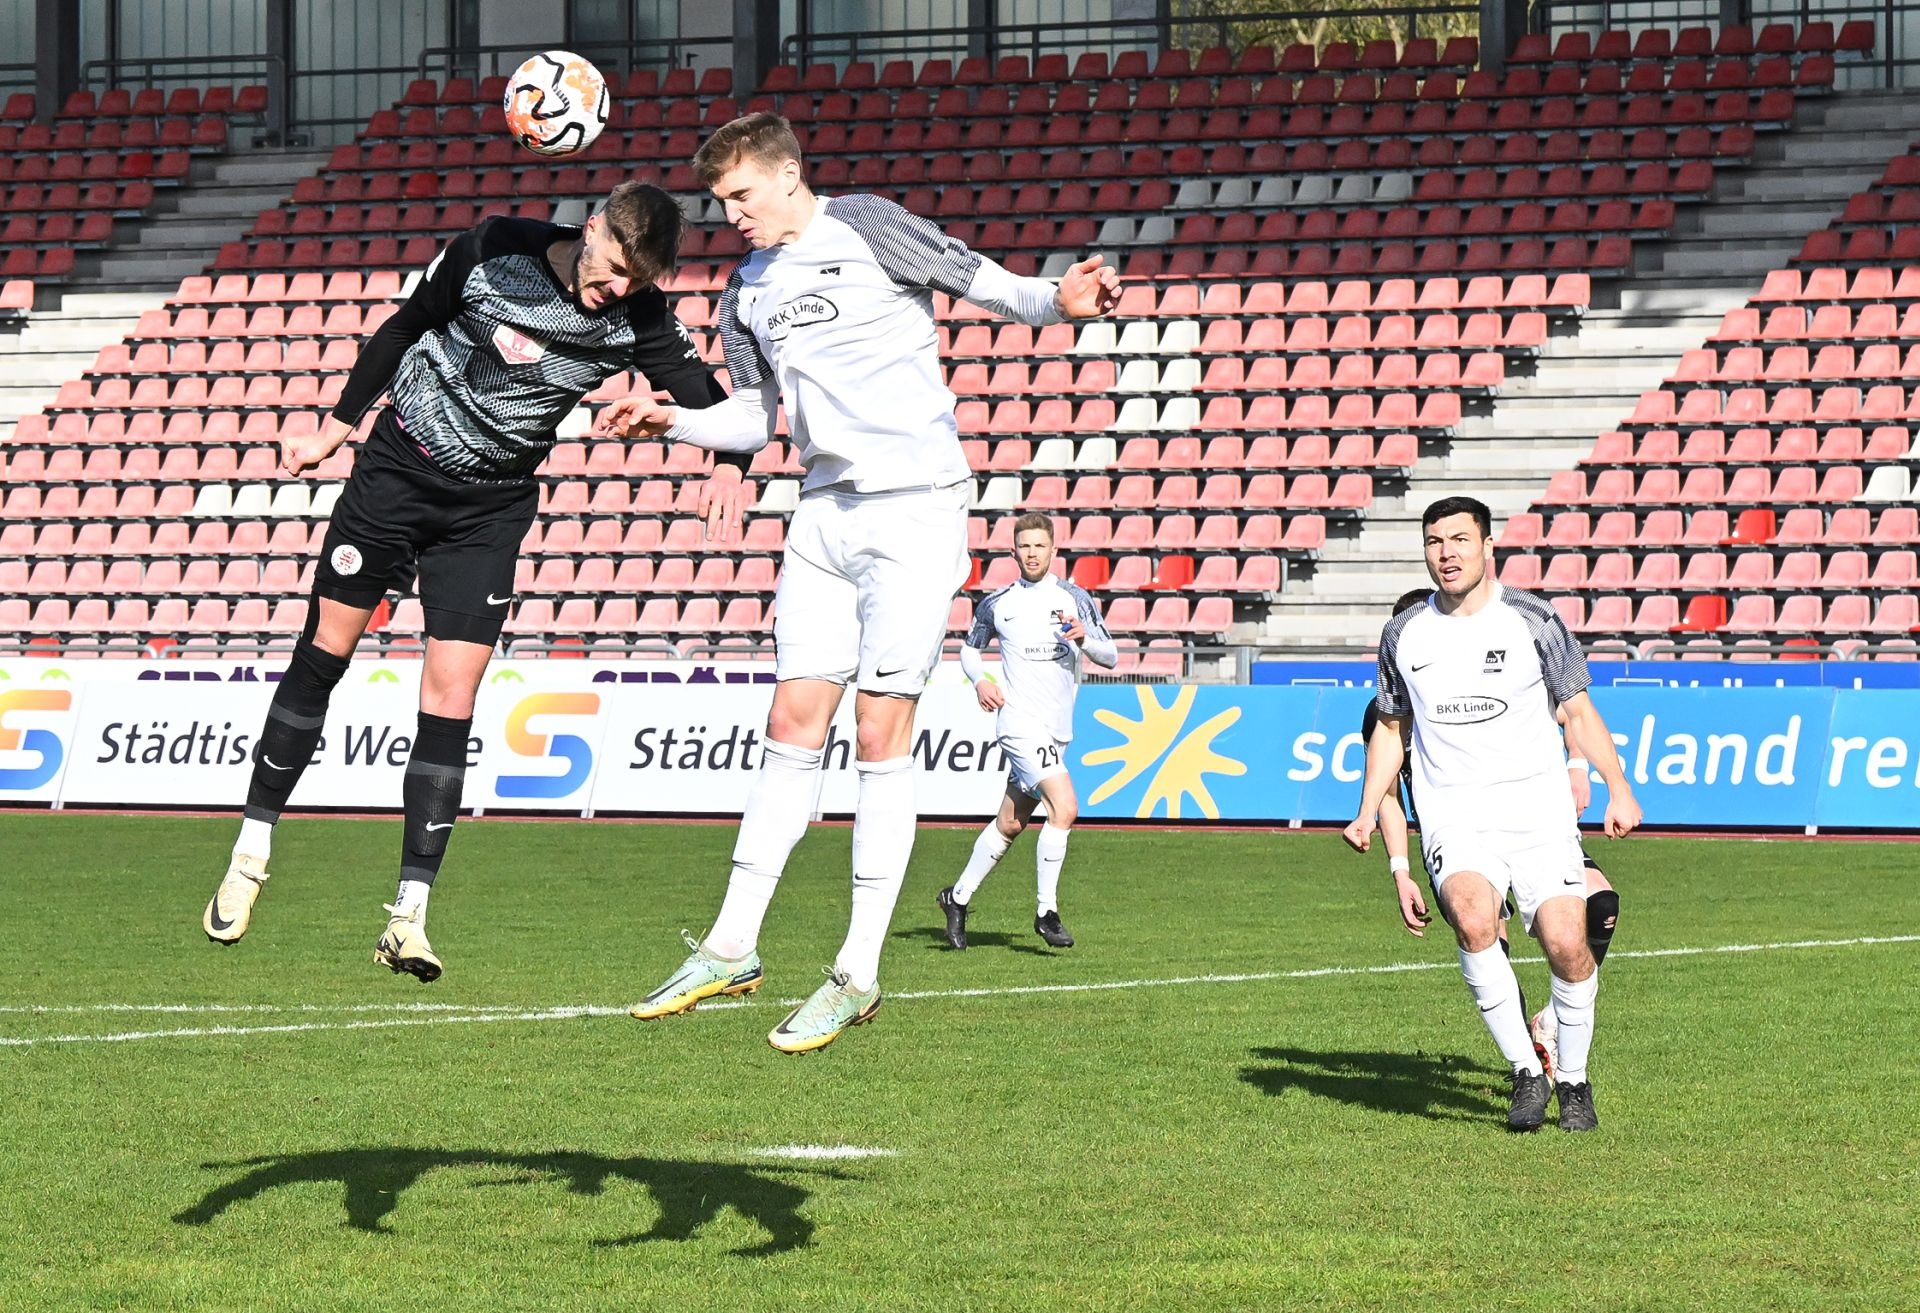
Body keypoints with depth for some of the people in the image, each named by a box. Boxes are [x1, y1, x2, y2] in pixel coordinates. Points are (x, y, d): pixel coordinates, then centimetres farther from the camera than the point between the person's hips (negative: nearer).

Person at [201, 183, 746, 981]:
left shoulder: (637, 323, -13)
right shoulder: (494, 252, -15)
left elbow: (706, 399, -10)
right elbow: (407, 326, 0)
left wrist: (729, 466, -34)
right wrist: (336, 429, 8)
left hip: (492, 507, 1)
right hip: (398, 466, 0)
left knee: (450, 700, -8)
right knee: (324, 652, 4)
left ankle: (410, 916, -5)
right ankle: (252, 852, 18)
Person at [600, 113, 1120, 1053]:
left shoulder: (866, 229, -5)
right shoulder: (749, 288, 15)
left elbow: (988, 285, -8)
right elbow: (752, 419, 22)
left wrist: (1057, 302, -27)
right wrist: (671, 422, 6)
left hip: (916, 507, -6)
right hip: (826, 514, 6)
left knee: (881, 737, -6)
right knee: (792, 726, 7)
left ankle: (857, 977, -2)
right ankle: (732, 949, 14)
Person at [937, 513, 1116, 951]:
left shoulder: (1075, 599, 6)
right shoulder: (997, 604, 3)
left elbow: (1110, 657, 4)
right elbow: (970, 647, 18)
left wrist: (1084, 639, -17)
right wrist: (979, 680, -2)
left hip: (1057, 730, 4)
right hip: (1021, 722, -4)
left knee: (1010, 824, 12)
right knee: (1064, 808, -21)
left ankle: (958, 897, 29)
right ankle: (1046, 910, -13)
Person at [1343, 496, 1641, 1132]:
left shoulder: (1533, 621, 2)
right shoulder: (1404, 634, 9)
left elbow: (1578, 710, 9)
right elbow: (1390, 727, 22)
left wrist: (1618, 787, -2)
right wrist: (1368, 812, 13)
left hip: (1539, 811, -1)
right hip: (1454, 816, 1)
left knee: (1566, 943, -14)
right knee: (1473, 921, -28)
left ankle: (1573, 1079, 11)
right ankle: (1527, 1072, -16)